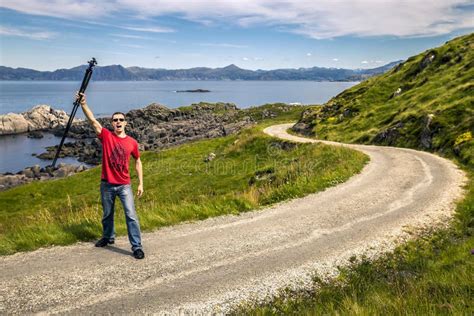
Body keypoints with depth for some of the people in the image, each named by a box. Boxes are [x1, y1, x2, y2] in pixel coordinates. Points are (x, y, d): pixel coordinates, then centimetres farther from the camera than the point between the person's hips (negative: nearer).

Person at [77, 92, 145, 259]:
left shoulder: (132, 142, -2)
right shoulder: (106, 136, -4)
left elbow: (138, 162, 8)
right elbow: (92, 120, -16)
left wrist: (140, 183, 5)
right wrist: (83, 104, -31)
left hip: (124, 185, -1)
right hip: (107, 185, 1)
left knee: (131, 216, -6)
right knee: (107, 214, 19)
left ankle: (137, 247, 1)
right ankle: (108, 237, 43)